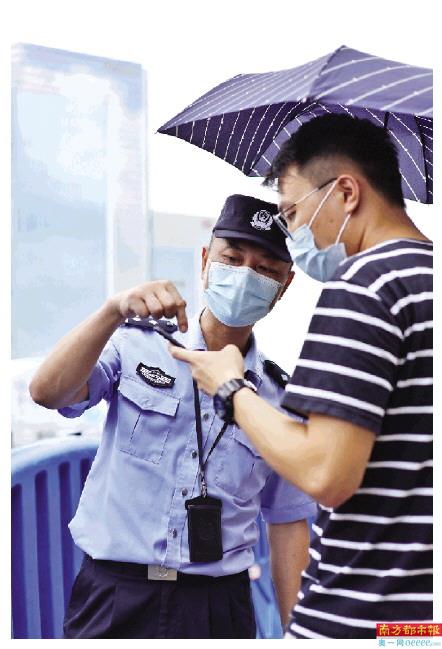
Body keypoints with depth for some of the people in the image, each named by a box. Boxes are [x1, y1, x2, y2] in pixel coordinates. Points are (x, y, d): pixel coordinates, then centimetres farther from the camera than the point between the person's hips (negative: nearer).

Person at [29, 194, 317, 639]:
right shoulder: (137, 344, 0)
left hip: (218, 607, 2)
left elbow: (288, 521, 9)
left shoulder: (280, 397, 5)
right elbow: (48, 393, -17)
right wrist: (114, 311, -29)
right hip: (114, 596, -1)